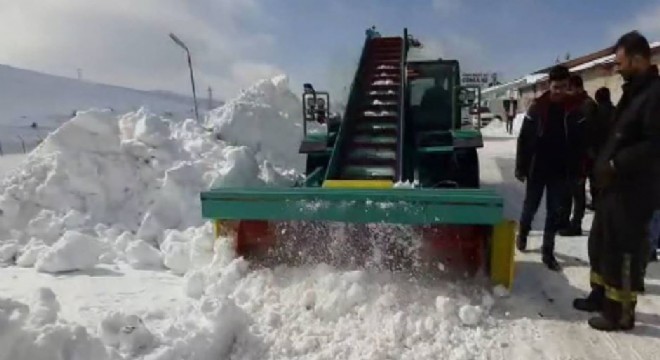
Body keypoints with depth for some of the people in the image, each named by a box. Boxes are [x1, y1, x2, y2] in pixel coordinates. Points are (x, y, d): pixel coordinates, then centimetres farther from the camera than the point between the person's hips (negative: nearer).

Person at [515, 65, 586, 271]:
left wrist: (577, 171, 1)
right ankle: (523, 233, 38)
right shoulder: (537, 107, -5)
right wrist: (521, 167, -6)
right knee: (530, 206, 12)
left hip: (560, 171, 1)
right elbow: (524, 138, -4)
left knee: (555, 211, 5)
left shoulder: (574, 109, -1)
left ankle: (548, 251, 13)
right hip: (537, 168, -1)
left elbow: (579, 142, 4)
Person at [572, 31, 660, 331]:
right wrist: (604, 163, 9)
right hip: (614, 185, 10)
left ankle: (620, 311, 12)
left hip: (634, 189, -10)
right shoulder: (634, 91, 16)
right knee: (601, 243, 17)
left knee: (624, 250, 0)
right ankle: (601, 295, 32)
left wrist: (615, 165, -20)